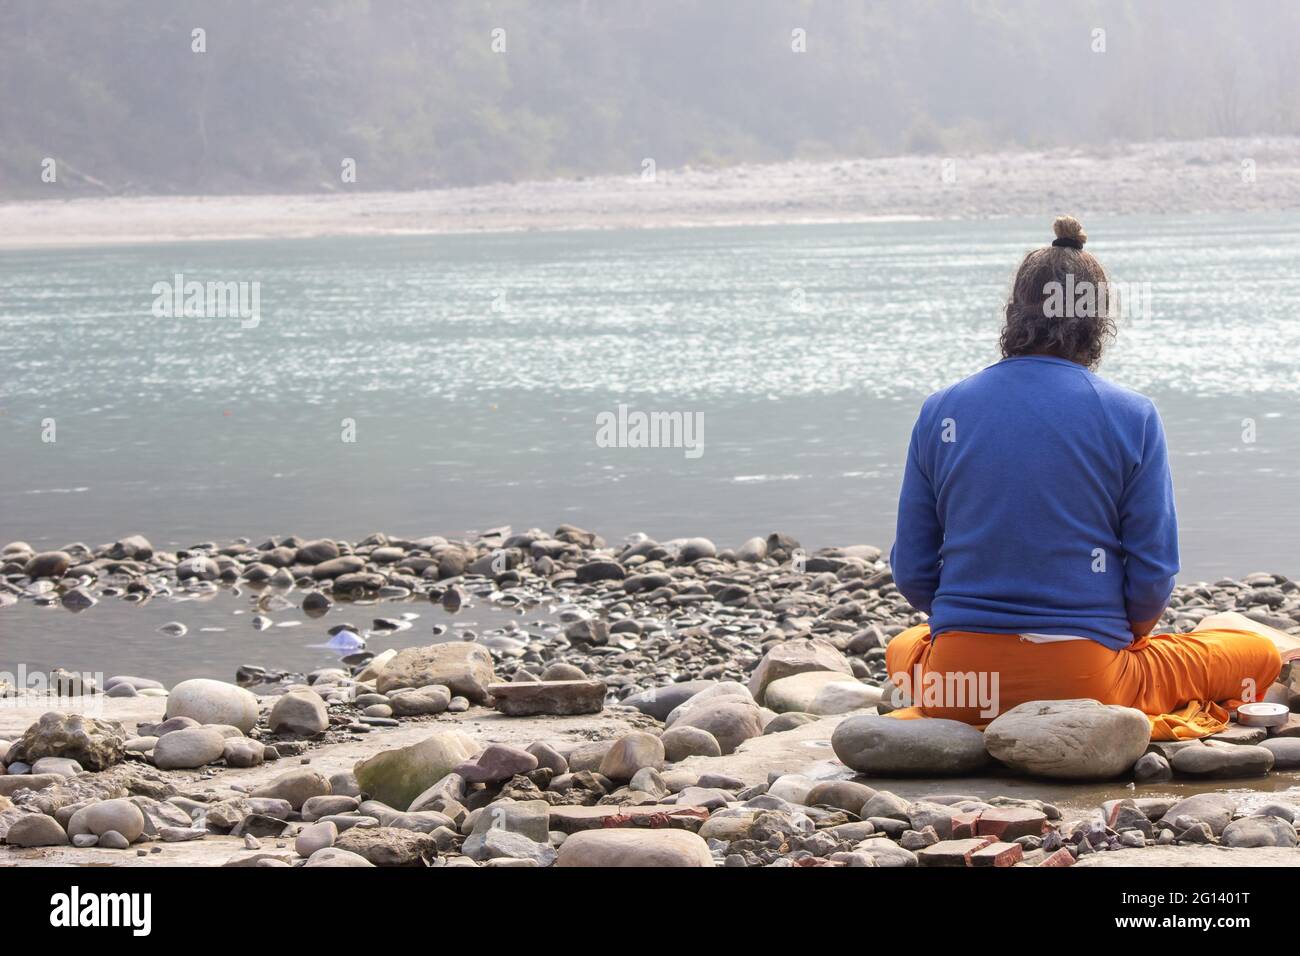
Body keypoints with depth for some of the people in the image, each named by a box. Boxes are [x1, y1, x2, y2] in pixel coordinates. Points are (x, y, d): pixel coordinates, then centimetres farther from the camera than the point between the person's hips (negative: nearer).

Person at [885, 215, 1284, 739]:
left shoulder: (939, 412, 2)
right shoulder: (1131, 417, -4)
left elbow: (911, 572, 4)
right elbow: (1153, 577, -4)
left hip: (957, 683, 1)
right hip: (1083, 680, -1)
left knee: (903, 647, 39)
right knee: (1260, 648, 20)